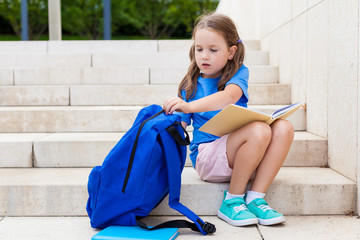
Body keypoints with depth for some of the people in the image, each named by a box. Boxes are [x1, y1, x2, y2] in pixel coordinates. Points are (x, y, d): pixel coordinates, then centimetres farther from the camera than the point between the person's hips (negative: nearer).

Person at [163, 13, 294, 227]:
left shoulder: (239, 73, 1)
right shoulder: (190, 85, 5)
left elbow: (229, 96, -24)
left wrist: (189, 106, -39)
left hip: (242, 154, 3)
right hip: (207, 155, -2)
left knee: (284, 128, -23)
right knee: (259, 131, -30)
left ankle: (255, 198, -17)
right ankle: (232, 201, -15)